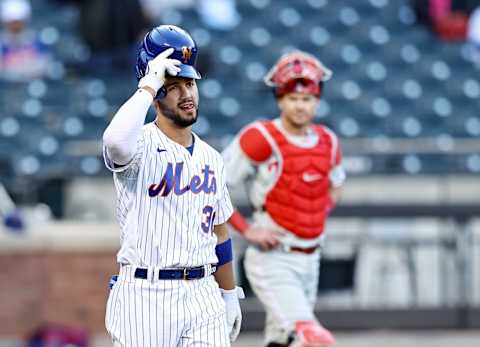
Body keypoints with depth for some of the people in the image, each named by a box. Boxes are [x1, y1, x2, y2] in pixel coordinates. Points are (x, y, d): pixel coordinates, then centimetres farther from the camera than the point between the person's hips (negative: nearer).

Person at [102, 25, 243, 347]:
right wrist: (149, 86, -24)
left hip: (202, 296, 5)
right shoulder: (143, 146, -8)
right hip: (144, 296, -5)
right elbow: (117, 141, -35)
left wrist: (230, 295, 21)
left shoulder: (211, 158, 13)